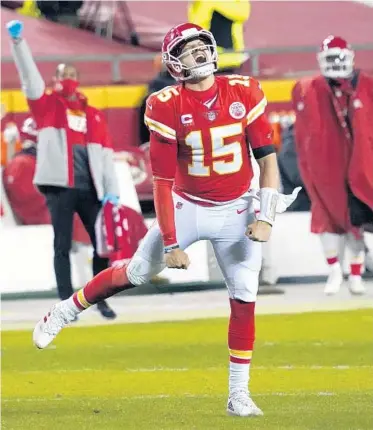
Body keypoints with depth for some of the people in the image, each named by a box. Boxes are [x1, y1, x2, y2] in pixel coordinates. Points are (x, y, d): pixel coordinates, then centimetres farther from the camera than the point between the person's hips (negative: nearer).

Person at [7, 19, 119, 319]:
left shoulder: (92, 115, 13)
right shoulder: (48, 106, 8)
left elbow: (105, 153, 10)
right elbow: (30, 78, -5)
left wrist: (112, 189, 2)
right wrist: (18, 41, -17)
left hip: (90, 188, 3)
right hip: (60, 186, -3)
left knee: (103, 243, 3)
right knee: (63, 246, -1)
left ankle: (100, 299, 17)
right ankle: (67, 303, 1)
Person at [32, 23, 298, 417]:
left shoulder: (244, 93, -8)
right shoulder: (167, 106, -14)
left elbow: (267, 157, -4)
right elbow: (162, 180, -13)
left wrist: (266, 217, -13)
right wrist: (171, 244, -16)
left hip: (235, 211, 1)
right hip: (186, 207, -1)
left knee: (244, 297, -4)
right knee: (136, 273, 5)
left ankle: (238, 395, 5)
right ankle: (64, 312, 27)